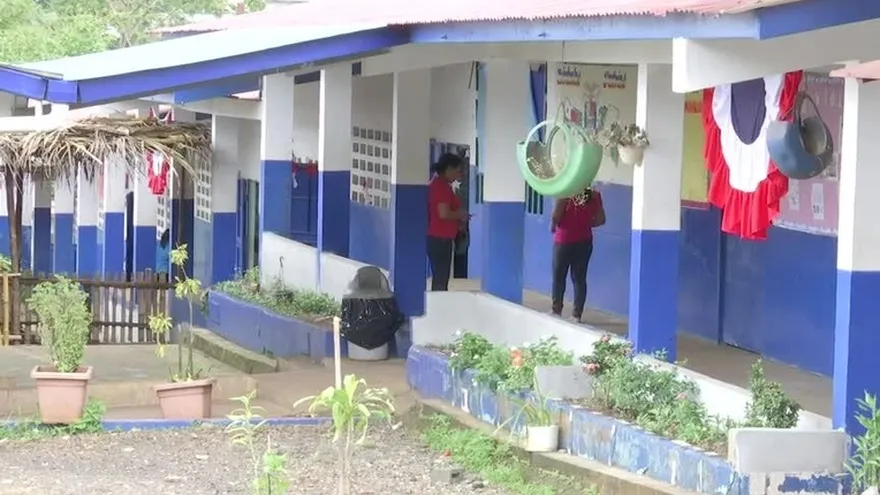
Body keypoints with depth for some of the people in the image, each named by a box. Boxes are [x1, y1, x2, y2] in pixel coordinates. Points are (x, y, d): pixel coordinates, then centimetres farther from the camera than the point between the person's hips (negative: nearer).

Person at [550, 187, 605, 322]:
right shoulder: (594, 195, -3)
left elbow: (555, 216, -17)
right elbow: (601, 219, 1)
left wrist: (553, 227, 4)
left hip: (564, 240, -3)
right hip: (584, 241, 3)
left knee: (558, 277, 11)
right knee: (579, 278, 7)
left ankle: (557, 310, 15)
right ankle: (577, 314, 6)